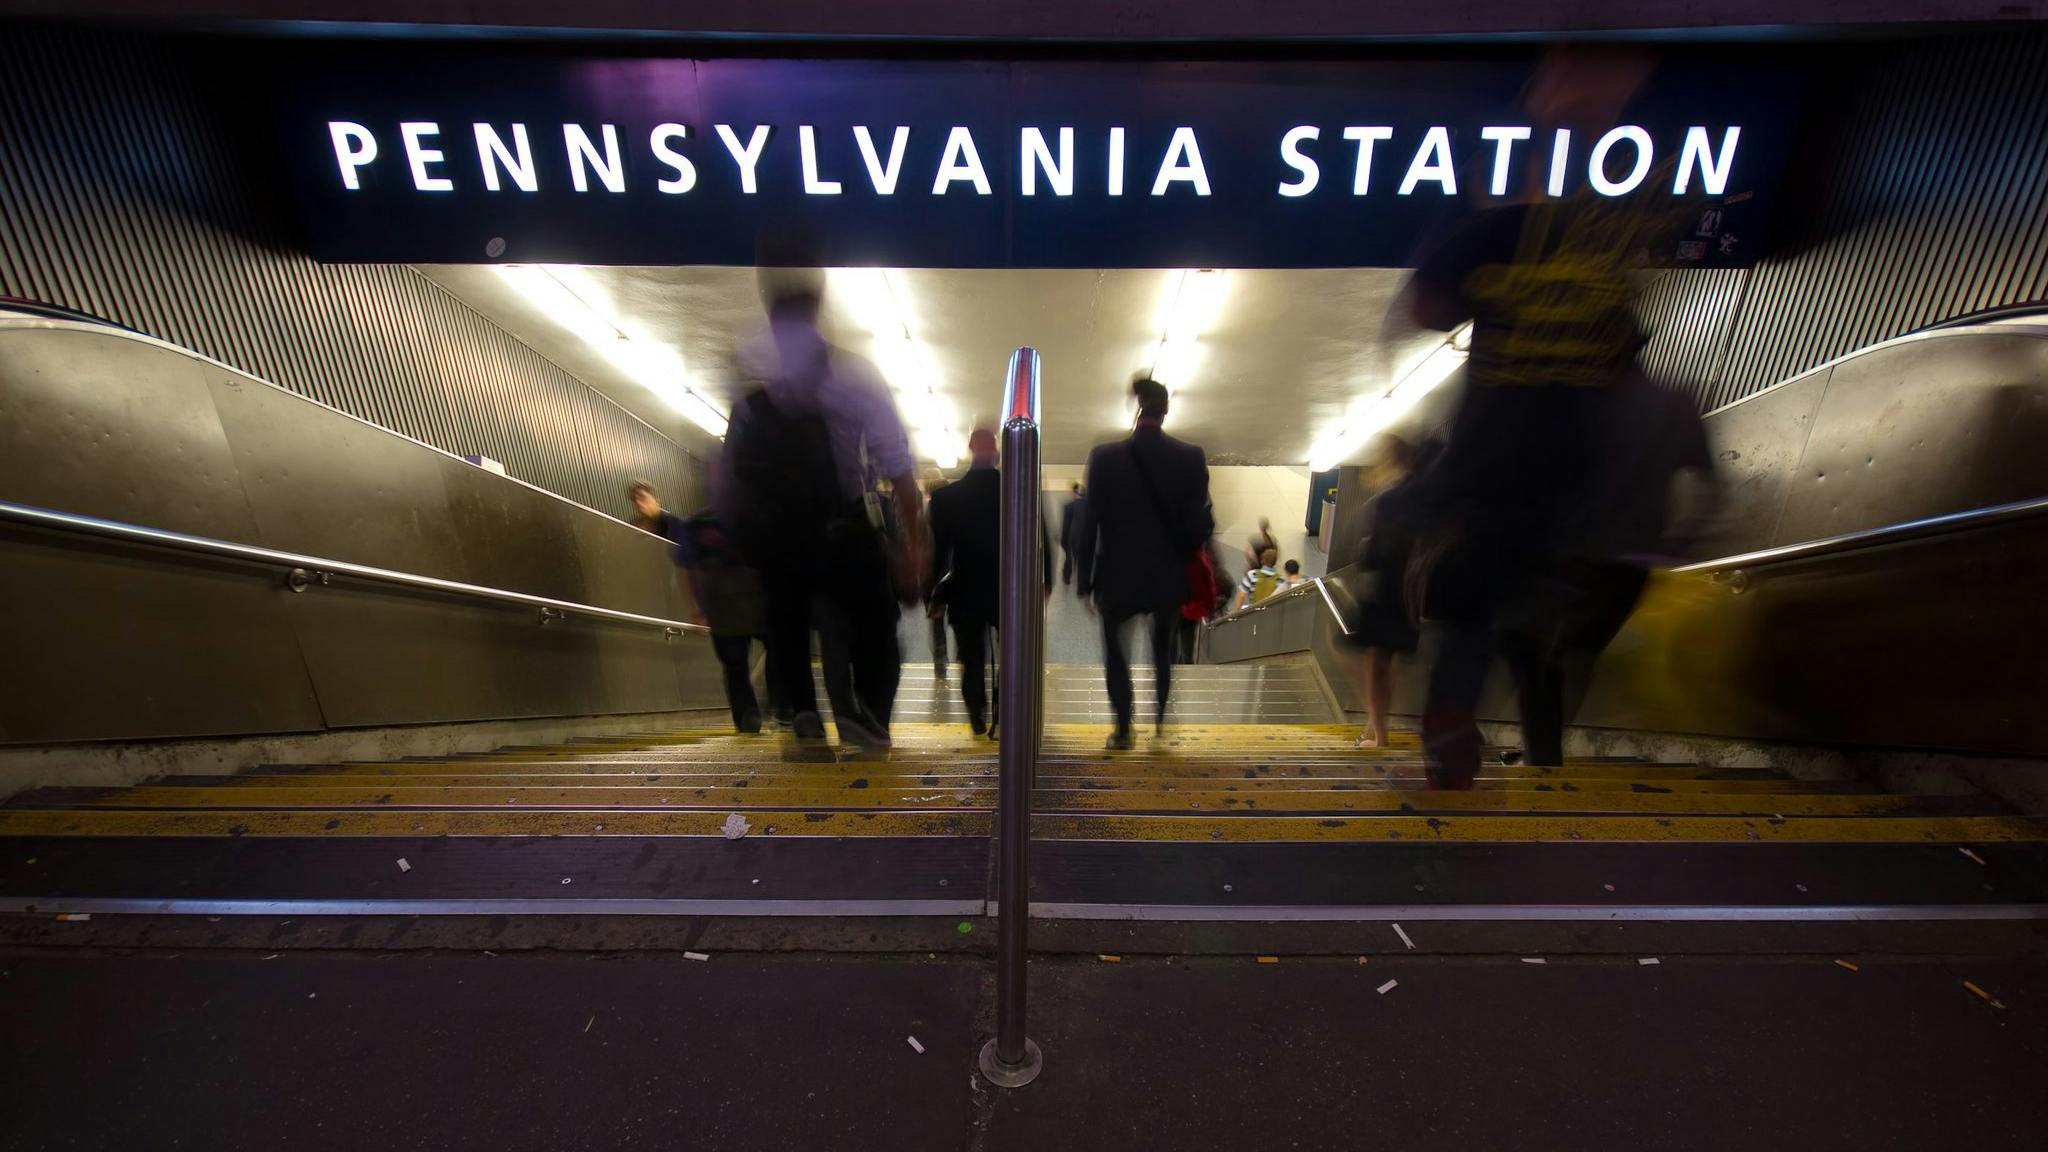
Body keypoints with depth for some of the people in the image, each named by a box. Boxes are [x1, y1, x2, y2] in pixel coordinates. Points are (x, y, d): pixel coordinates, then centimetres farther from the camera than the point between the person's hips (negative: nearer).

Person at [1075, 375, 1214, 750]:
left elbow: (1089, 524, -11)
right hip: (1169, 578, 2)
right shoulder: (1191, 457, -10)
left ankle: (1123, 729, 22)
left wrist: (1084, 582, -3)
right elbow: (1198, 525, -9)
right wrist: (1181, 556, 13)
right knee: (1162, 652, 26)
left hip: (1118, 577, -2)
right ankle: (1158, 723, 32)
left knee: (1116, 654, 20)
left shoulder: (1104, 457, -13)